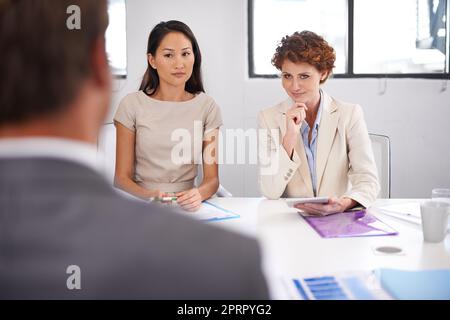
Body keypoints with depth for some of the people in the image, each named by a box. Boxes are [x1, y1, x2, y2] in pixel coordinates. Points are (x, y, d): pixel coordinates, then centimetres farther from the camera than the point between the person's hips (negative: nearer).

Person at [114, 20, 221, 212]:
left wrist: (198, 194, -21)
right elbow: (122, 178, 0)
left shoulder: (207, 106, 3)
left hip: (186, 206, 3)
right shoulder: (132, 105, 0)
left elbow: (212, 178, 2)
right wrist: (148, 195, -21)